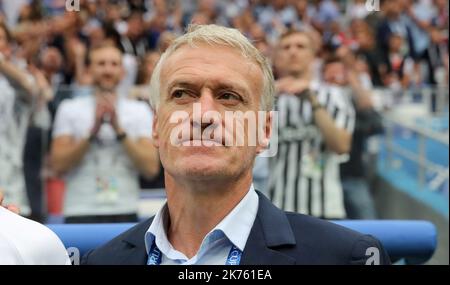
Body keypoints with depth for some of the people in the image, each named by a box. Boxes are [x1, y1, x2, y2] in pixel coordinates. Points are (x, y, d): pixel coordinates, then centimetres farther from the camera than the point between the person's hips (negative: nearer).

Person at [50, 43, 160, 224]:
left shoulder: (140, 111, 7)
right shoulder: (69, 109, 6)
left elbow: (151, 168, -5)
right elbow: (58, 165, -3)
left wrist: (119, 130, -12)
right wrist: (92, 131, -12)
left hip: (125, 214, 1)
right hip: (80, 215, -1)